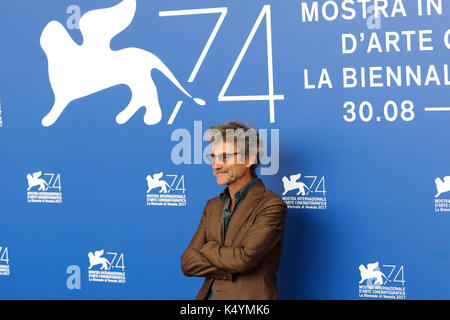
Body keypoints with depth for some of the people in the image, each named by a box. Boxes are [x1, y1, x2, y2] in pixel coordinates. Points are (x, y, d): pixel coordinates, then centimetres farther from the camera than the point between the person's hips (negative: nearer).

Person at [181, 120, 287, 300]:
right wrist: (229, 270, -7)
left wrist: (208, 249, 0)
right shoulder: (213, 206, 16)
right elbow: (187, 263, 8)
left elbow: (244, 259, -16)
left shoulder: (271, 206, -4)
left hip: (249, 297, -4)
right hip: (209, 295, 4)